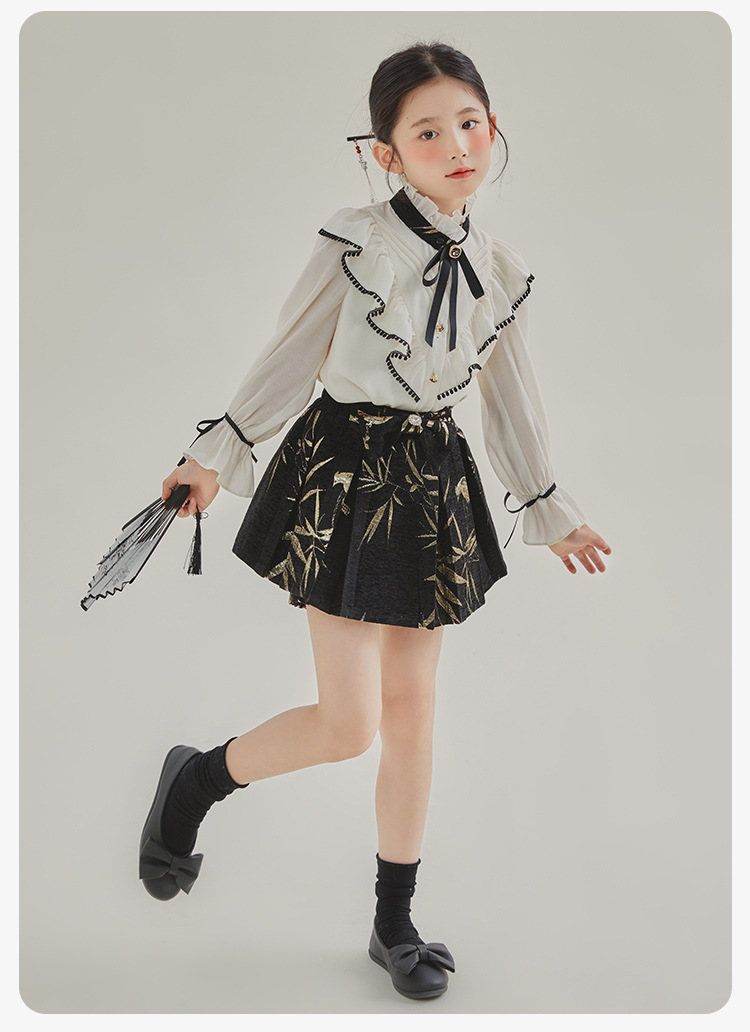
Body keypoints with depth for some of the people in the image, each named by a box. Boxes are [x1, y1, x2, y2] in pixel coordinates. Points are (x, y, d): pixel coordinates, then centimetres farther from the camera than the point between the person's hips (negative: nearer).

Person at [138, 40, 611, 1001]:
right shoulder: (354, 244, -9)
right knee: (349, 723, -7)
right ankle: (196, 778, 23)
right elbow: (289, 359, -3)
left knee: (413, 711, 10)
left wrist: (552, 510, 19)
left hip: (433, 488, 5)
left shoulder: (502, 272, 6)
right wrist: (215, 454, -2)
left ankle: (395, 923, 25)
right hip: (345, 475, -5)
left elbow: (511, 401, 14)